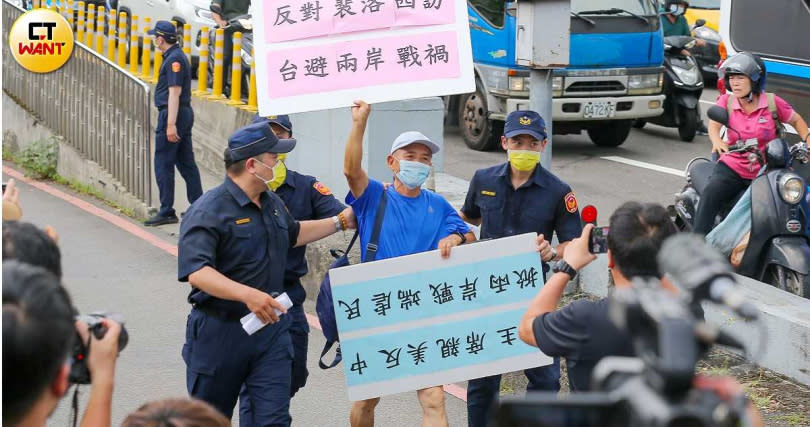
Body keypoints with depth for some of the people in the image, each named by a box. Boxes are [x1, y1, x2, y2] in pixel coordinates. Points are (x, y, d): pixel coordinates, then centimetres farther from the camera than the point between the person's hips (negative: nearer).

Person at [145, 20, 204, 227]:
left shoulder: (174, 59, -15)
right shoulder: (176, 56, 16)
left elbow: (174, 93, -21)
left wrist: (170, 124, -24)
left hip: (172, 115, -10)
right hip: (185, 113, 10)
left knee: (163, 165, -5)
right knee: (187, 163, 13)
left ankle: (166, 212, -3)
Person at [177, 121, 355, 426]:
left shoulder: (273, 204, 10)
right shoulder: (208, 211, -18)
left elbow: (292, 234, 33)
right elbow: (196, 272, -30)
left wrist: (340, 222, 31)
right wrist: (247, 294, -40)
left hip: (271, 325, 6)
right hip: (219, 330, -6)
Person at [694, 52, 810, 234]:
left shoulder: (772, 102, -2)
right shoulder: (726, 101, 3)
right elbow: (713, 124, -13)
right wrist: (717, 140, -35)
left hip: (764, 172, 0)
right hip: (731, 167, 0)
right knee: (710, 195, -28)